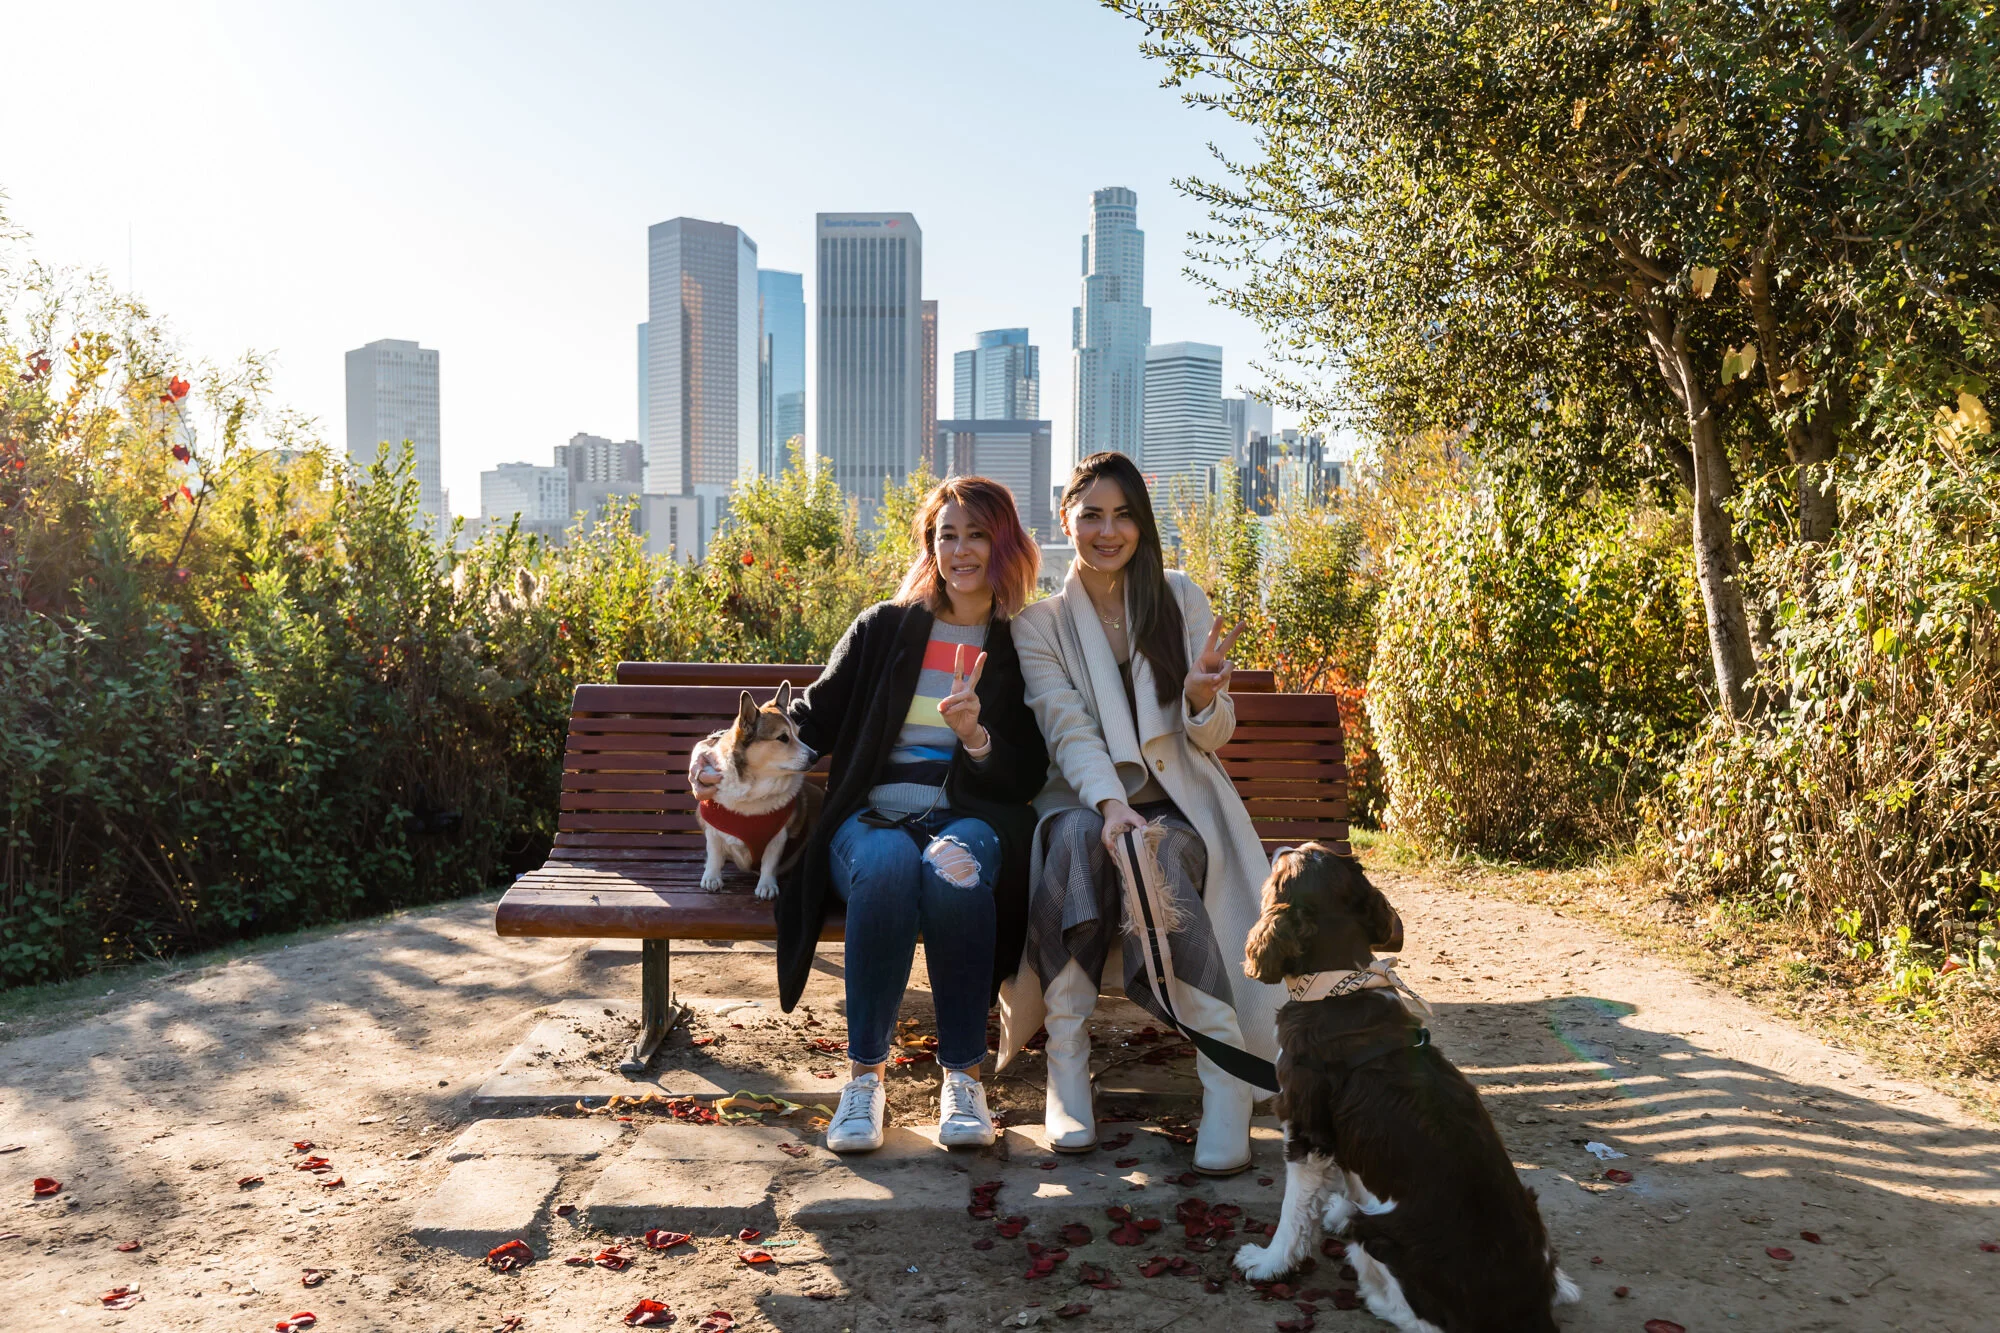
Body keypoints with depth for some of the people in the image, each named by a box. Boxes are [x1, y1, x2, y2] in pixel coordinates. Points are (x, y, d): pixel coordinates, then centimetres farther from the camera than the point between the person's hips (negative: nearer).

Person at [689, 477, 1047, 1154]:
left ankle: (963, 1074, -23)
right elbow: (813, 718, 14)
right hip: (873, 819, 1)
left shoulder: (1022, 649, 11)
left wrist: (975, 737, -14)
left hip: (968, 821, 0)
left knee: (954, 863, -37)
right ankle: (865, 1072, -21)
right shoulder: (884, 628, 14)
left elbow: (1029, 778, 7)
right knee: (888, 863, -36)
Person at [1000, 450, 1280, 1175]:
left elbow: (1210, 737, 3)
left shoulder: (1180, 598, 5)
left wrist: (1203, 695, -22)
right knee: (1079, 836, -35)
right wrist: (1111, 804, -31)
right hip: (1085, 796, 0)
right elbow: (1070, 732, -11)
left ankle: (1225, 1072, -31)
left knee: (1160, 862, -34)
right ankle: (1067, 1064, -32)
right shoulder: (1039, 623, 2)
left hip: (1176, 802, 0)